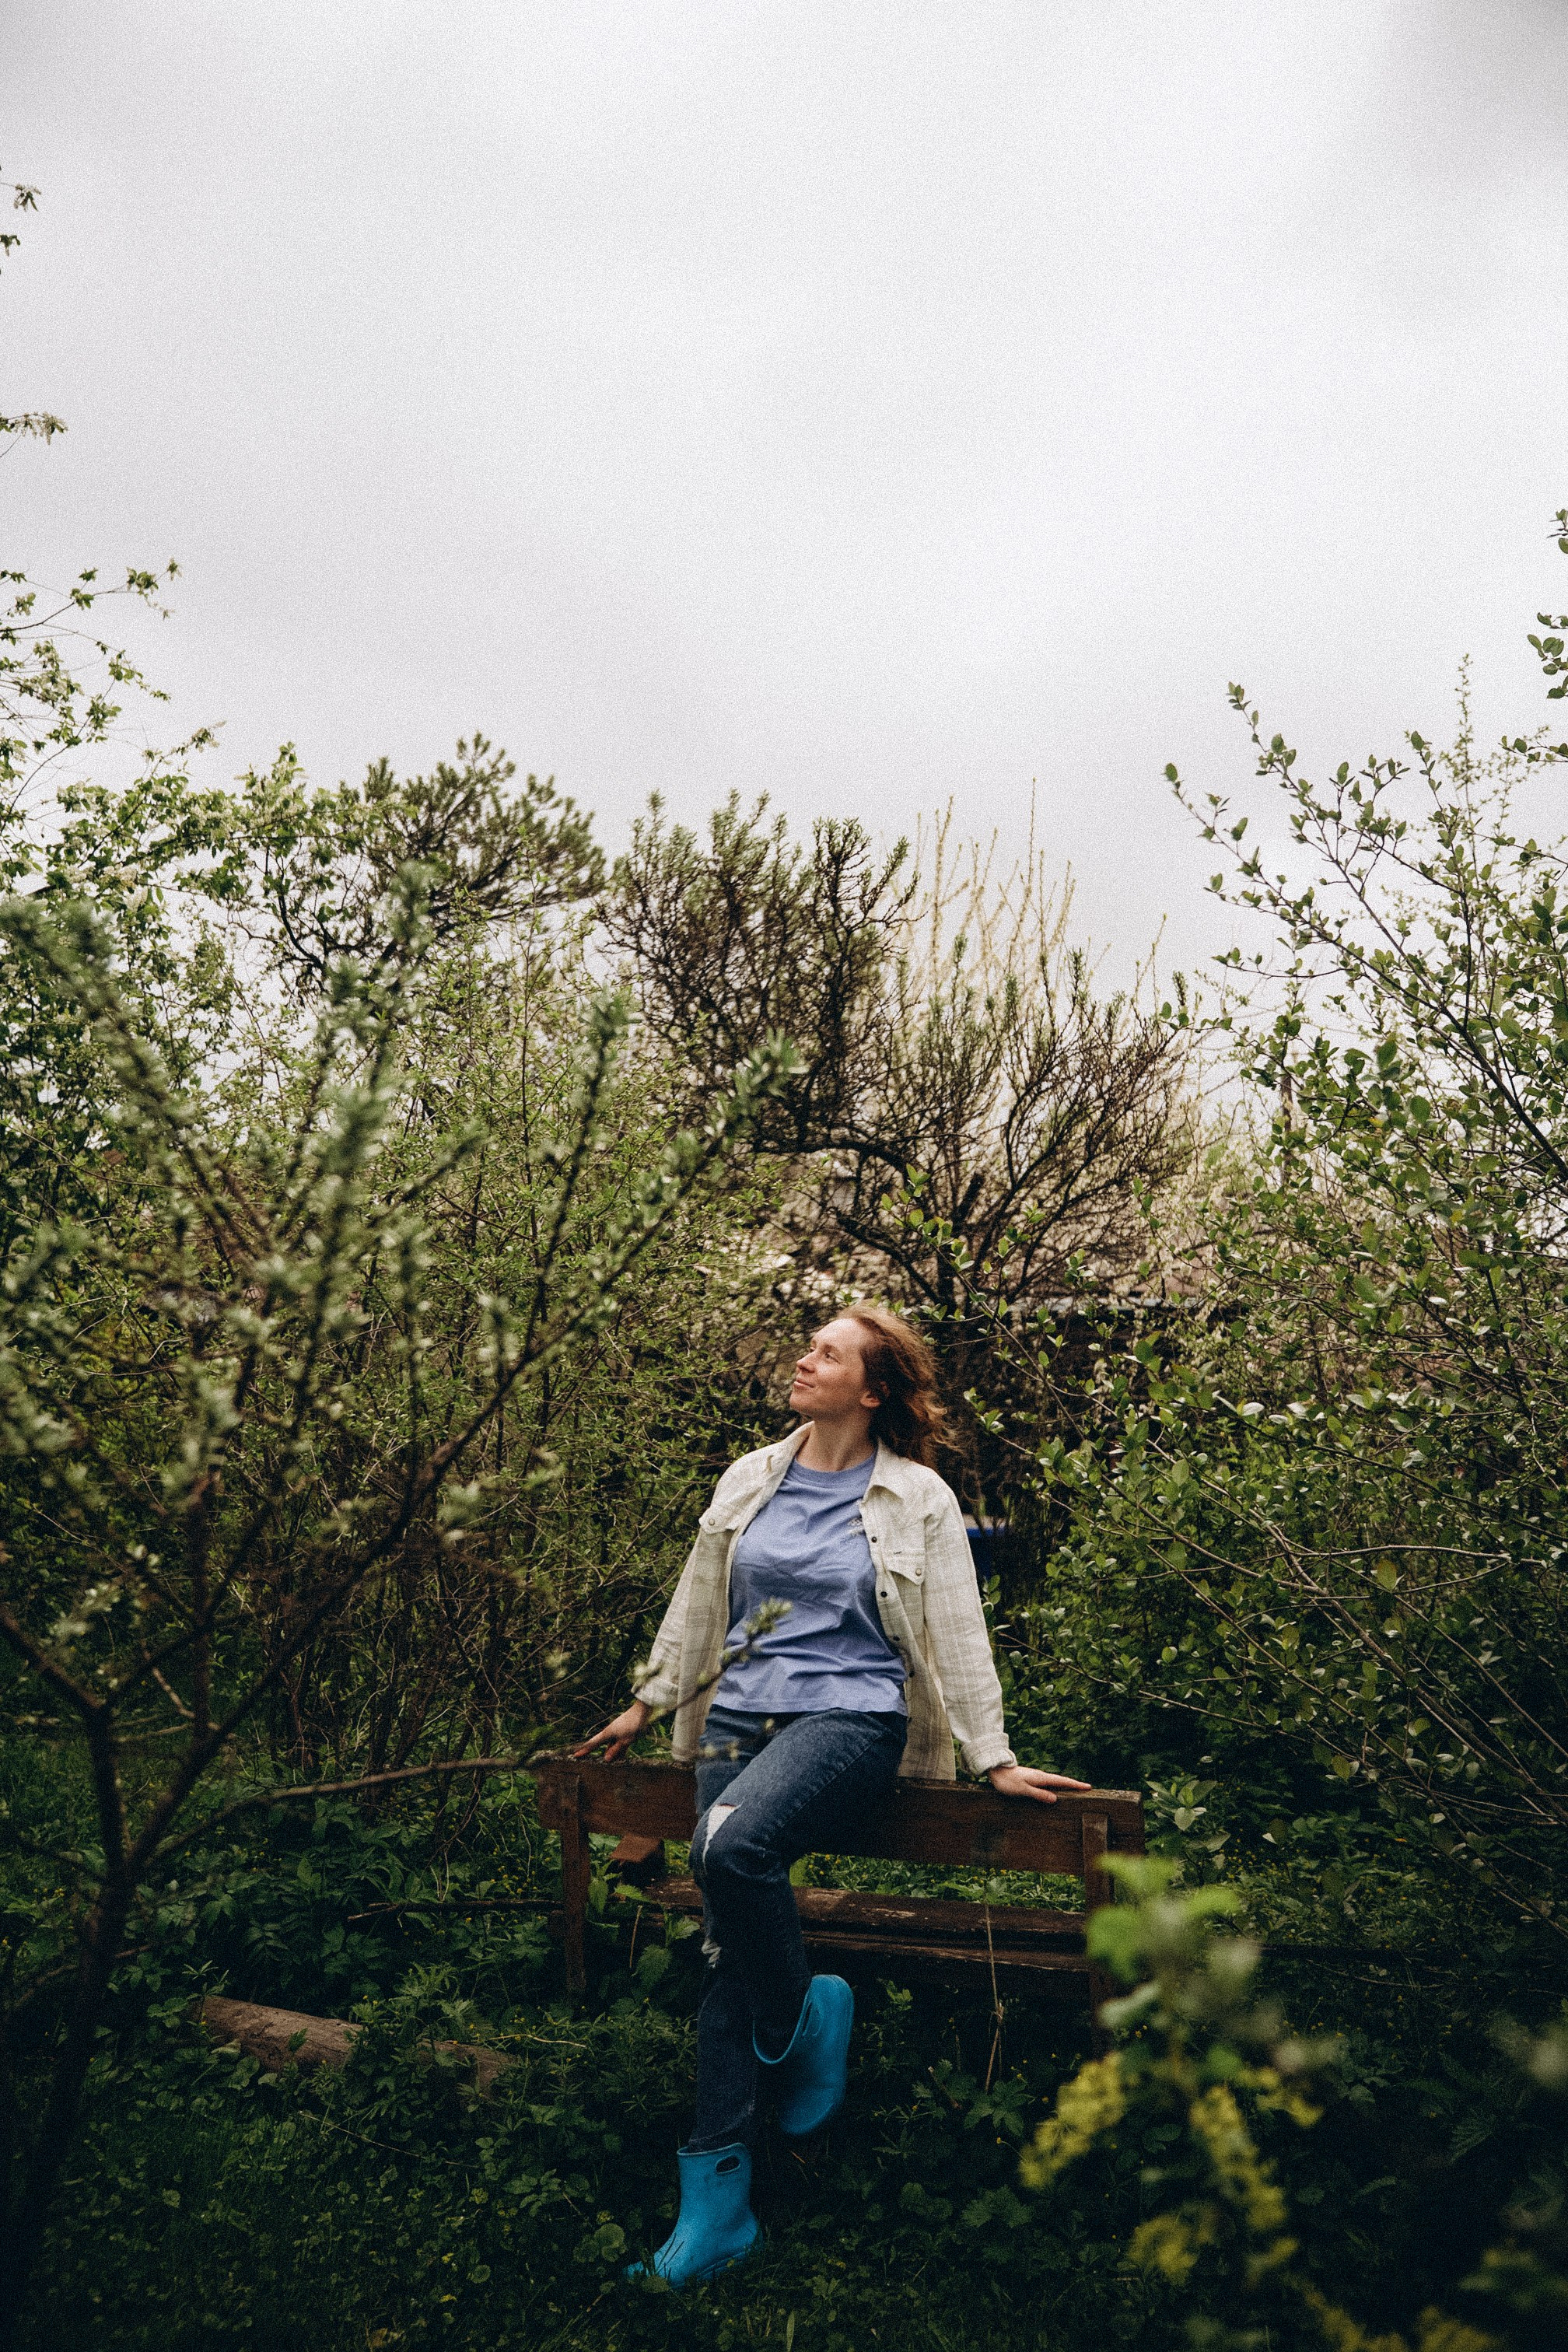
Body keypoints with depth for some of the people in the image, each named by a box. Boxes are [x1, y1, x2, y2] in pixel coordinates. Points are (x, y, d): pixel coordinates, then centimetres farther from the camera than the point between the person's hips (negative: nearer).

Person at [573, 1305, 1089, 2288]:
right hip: (740, 1717, 5)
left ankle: (802, 2020, -3)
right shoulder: (750, 1481, 12)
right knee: (728, 1944, -5)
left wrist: (994, 1757, 1)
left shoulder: (919, 1500, 0)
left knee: (736, 1847, -31)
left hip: (851, 1715, -4)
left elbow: (957, 1635, 3)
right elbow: (697, 1604, 21)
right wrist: (647, 1704, 25)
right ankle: (719, 2194, 3)